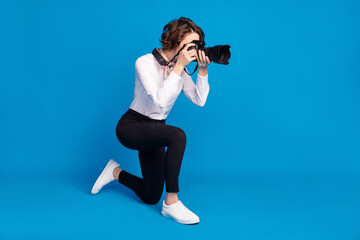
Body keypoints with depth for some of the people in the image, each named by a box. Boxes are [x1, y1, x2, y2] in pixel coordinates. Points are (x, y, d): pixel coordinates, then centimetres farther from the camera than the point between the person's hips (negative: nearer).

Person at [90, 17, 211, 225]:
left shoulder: (180, 69, 0)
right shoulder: (145, 63, -18)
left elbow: (199, 100, -10)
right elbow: (160, 100, -31)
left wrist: (203, 70, -19)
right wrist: (178, 67, -30)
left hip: (154, 131, 7)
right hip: (131, 126, -7)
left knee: (151, 197, 4)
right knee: (178, 135, -36)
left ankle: (116, 172, 30)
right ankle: (171, 203, -26)